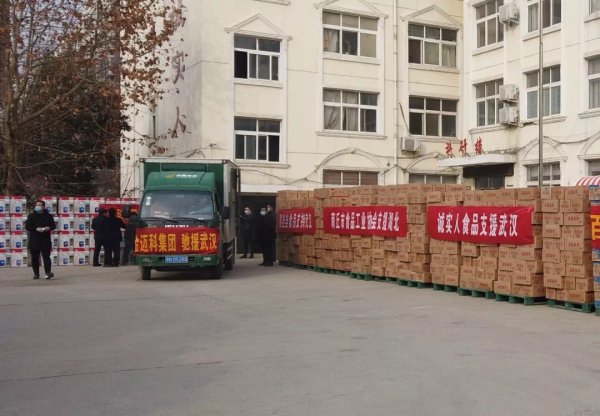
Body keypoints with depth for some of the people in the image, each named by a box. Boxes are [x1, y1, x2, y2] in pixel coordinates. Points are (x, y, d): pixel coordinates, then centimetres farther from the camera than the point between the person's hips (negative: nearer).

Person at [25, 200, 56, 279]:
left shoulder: (48, 216, 9)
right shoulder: (31, 216, 8)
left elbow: (53, 226, 9)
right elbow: (27, 227, 0)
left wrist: (48, 228, -13)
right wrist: (36, 229, -16)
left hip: (45, 240, -1)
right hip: (34, 241, 1)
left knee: (46, 256, -8)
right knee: (34, 258, 3)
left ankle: (48, 272, -14)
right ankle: (36, 274, 11)